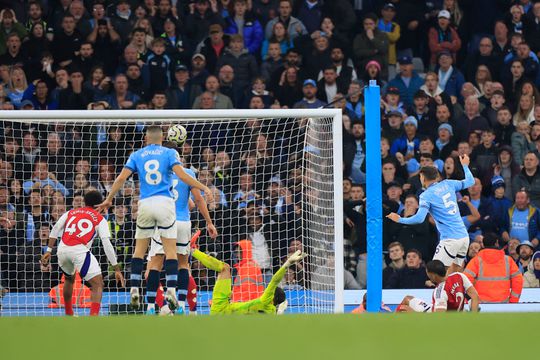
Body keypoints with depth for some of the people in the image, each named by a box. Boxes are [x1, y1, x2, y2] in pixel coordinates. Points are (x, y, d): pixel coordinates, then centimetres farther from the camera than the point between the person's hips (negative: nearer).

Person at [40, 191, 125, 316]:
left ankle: (68, 314, 44)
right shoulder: (100, 219, 14)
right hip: (80, 250, -5)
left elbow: (55, 229, 11)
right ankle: (93, 317, -24)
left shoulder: (71, 213, 24)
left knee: (69, 278, 33)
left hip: (62, 250, 5)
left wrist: (49, 250, 10)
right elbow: (107, 244, 4)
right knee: (98, 285, -2)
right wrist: (117, 269, 4)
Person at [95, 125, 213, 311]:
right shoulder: (170, 153, 5)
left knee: (139, 249, 12)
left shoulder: (137, 155, 11)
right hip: (165, 203, -2)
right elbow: (182, 175, -9)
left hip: (145, 204, 2)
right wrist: (204, 188, -4)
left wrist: (108, 199, 12)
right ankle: (171, 290, -12)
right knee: (171, 250, -1)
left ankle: (134, 289, 3)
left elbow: (121, 178, 4)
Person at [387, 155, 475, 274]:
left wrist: (399, 219, -4)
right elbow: (470, 181, 23)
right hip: (464, 237, 7)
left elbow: (419, 218, -17)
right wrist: (465, 165, 40)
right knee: (455, 275, 12)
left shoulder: (426, 195, -7)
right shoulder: (448, 184, 10)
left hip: (450, 240, -7)